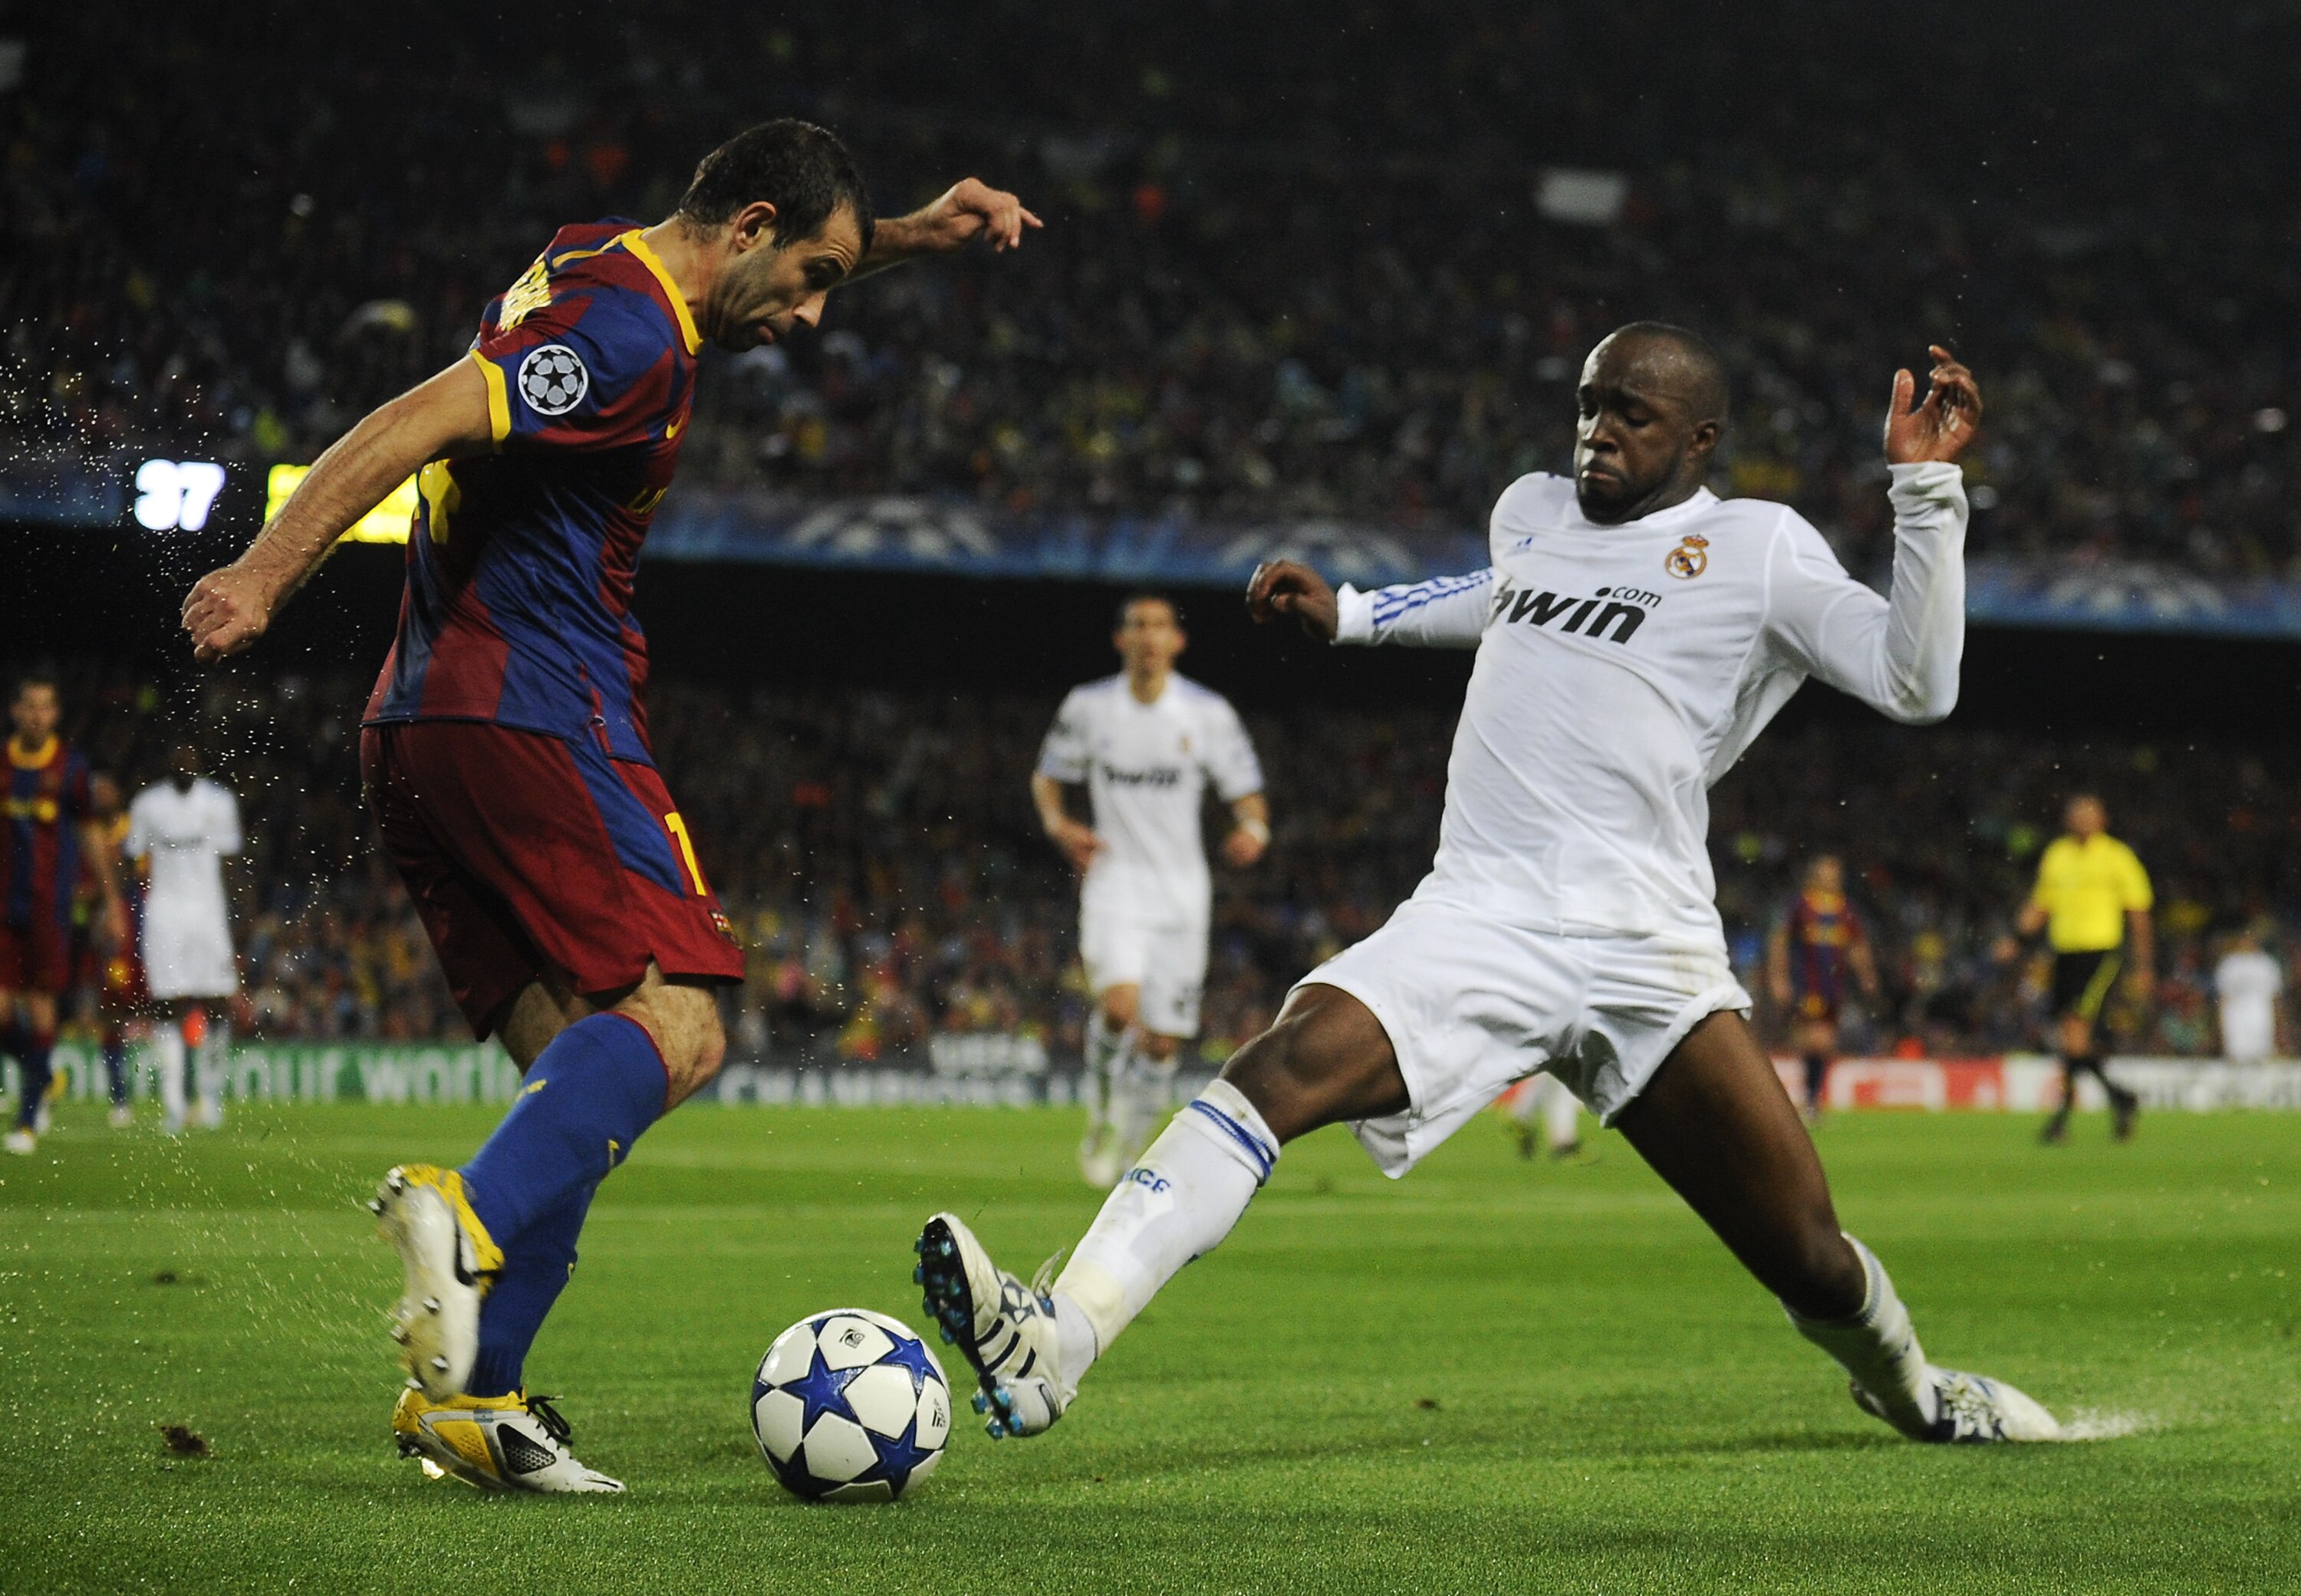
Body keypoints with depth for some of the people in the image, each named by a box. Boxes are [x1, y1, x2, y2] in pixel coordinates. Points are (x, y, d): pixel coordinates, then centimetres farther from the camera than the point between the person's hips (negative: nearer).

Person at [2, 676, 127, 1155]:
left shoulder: (70, 768, 1)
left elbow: (92, 837, 9)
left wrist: (112, 901, 9)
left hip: (50, 903, -2)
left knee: (41, 1003, -4)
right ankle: (40, 1077, 24)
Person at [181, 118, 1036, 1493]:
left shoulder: (603, 262, 19)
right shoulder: (633, 333, -11)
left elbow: (778, 263, 41)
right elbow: (421, 424, -22)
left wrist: (910, 236, 30)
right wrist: (270, 575, -30)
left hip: (424, 725, 10)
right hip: (536, 711, -10)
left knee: (588, 1078, 7)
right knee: (678, 1027, -17)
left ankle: (470, 1397, -2)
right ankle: (470, 1218, -39)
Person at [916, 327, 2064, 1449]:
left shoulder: (1757, 549, 4)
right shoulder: (1530, 512, 19)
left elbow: (1915, 685, -6)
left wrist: (1925, 486, -12)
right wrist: (1347, 615, 35)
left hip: (1647, 953, -2)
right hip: (1479, 924, 2)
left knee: (1810, 1262, 1)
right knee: (1285, 1066, -26)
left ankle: (1915, 1392, 37)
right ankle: (1056, 1342, -39)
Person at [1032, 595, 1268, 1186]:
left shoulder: (1208, 713, -1)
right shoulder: (1088, 706, 0)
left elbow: (1247, 793, 3)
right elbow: (1047, 777, 14)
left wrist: (1252, 828, -19)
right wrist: (1059, 824, -6)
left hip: (1182, 893, 1)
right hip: (1115, 880, -1)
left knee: (1163, 1042, 3)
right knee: (1119, 1006, -25)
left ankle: (1128, 1152, 23)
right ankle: (1102, 1109, 2)